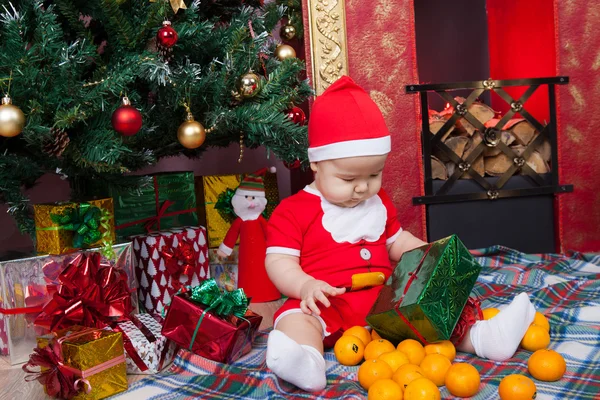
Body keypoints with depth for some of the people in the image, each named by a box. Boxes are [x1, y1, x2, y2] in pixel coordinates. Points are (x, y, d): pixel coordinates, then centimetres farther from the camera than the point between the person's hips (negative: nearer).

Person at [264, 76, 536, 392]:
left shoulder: (378, 203, 16)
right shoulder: (293, 211, -4)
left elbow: (397, 241, 26)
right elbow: (278, 261, -8)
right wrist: (305, 285, -27)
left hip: (385, 299, 5)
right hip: (325, 306, -5)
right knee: (296, 317, -33)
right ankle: (305, 361, -58)